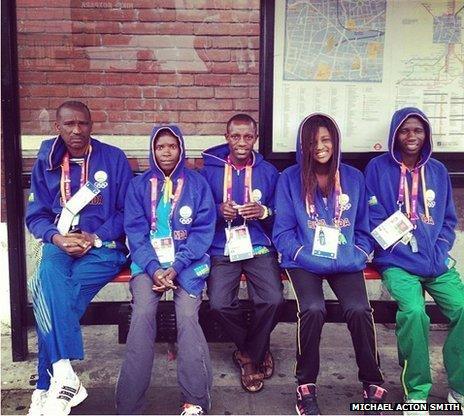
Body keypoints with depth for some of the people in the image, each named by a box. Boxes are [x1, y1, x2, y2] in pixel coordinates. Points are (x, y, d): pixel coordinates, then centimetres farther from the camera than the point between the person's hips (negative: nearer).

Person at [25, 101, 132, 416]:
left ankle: (48, 386, -22)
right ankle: (63, 377, -31)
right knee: (49, 275, -33)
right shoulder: (46, 162, 11)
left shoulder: (114, 159, 4)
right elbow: (36, 215, 11)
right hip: (60, 244, 3)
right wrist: (56, 237, -11)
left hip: (105, 247, -2)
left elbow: (128, 210, 1)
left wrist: (95, 238, -13)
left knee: (47, 291, -29)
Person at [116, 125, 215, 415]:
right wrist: (154, 268, -14)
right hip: (149, 261, 1)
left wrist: (177, 267, -12)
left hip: (188, 261, -1)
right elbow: (135, 231, 2)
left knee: (187, 315, -25)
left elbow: (203, 230, 1)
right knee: (143, 313, -25)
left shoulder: (197, 184, 8)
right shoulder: (139, 185, 10)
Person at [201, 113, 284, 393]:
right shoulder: (210, 169, 7)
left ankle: (248, 354, 5)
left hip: (259, 247, 1)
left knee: (273, 300, -24)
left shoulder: (268, 171, 10)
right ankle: (258, 351, 6)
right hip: (222, 249, 0)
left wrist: (264, 212, -11)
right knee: (219, 304, -24)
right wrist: (218, 211, -13)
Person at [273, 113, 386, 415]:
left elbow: (364, 228, 14)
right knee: (313, 309, -30)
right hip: (305, 261, -1)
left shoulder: (354, 178, 10)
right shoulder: (290, 179, 2)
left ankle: (373, 384, 0)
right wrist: (308, 257, -13)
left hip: (346, 262, 2)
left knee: (359, 310, -25)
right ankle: (306, 386, -7)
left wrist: (356, 256, -4)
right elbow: (283, 232, 0)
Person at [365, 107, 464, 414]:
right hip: (398, 262, -4)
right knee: (414, 311, -29)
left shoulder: (438, 170, 14)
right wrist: (406, 253, -12)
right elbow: (375, 220, -3)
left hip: (437, 261, 4)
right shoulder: (379, 168, 1)